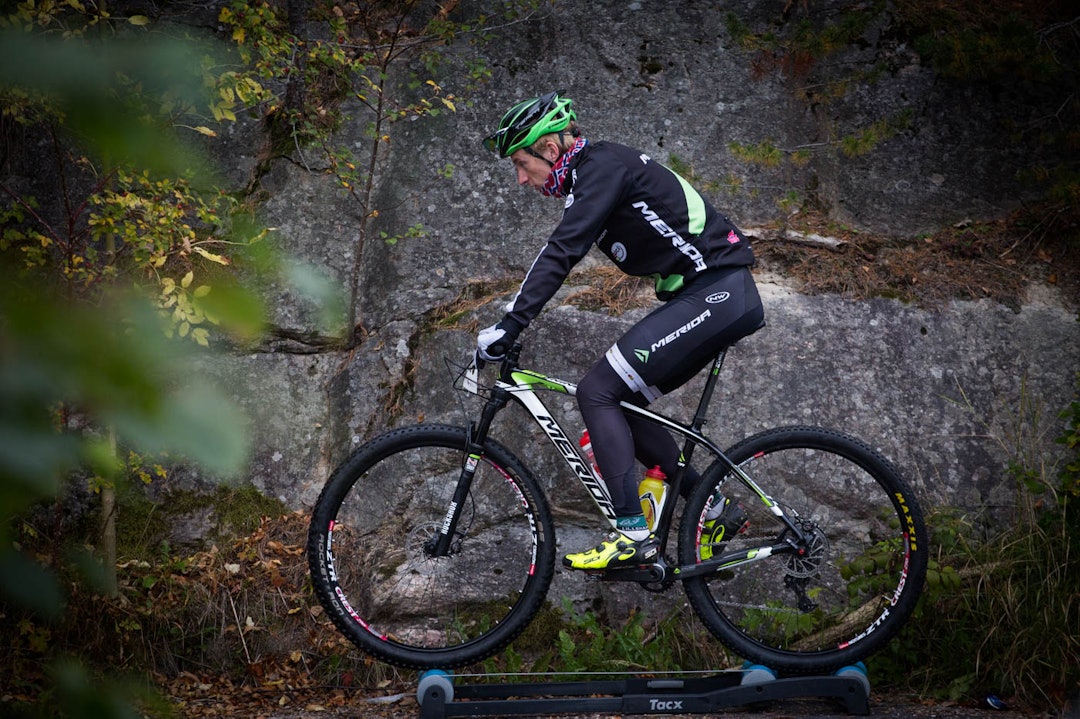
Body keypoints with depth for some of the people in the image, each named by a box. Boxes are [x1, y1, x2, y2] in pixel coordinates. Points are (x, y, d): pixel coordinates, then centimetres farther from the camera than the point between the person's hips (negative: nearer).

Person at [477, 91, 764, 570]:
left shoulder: (603, 167, -12)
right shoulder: (593, 175, 18)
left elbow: (562, 252, -23)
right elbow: (560, 255, 24)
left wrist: (508, 327, -26)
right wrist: (504, 325, 21)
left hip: (714, 295, -10)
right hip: (721, 297, 10)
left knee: (598, 392, -12)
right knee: (619, 403, 13)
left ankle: (632, 535, -13)